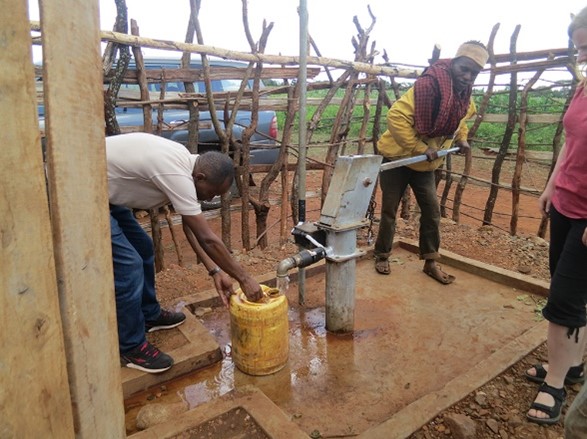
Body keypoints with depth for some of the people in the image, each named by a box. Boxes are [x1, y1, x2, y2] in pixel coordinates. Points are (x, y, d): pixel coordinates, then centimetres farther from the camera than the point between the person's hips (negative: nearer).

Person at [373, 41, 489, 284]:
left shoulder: (466, 96, 0)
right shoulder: (429, 84, -26)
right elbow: (396, 116, -32)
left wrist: (461, 138, 5)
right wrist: (419, 148, -30)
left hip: (425, 164, 7)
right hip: (397, 158, -6)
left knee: (432, 211, 5)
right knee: (389, 210, 4)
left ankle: (430, 262, 18)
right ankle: (382, 256, 22)